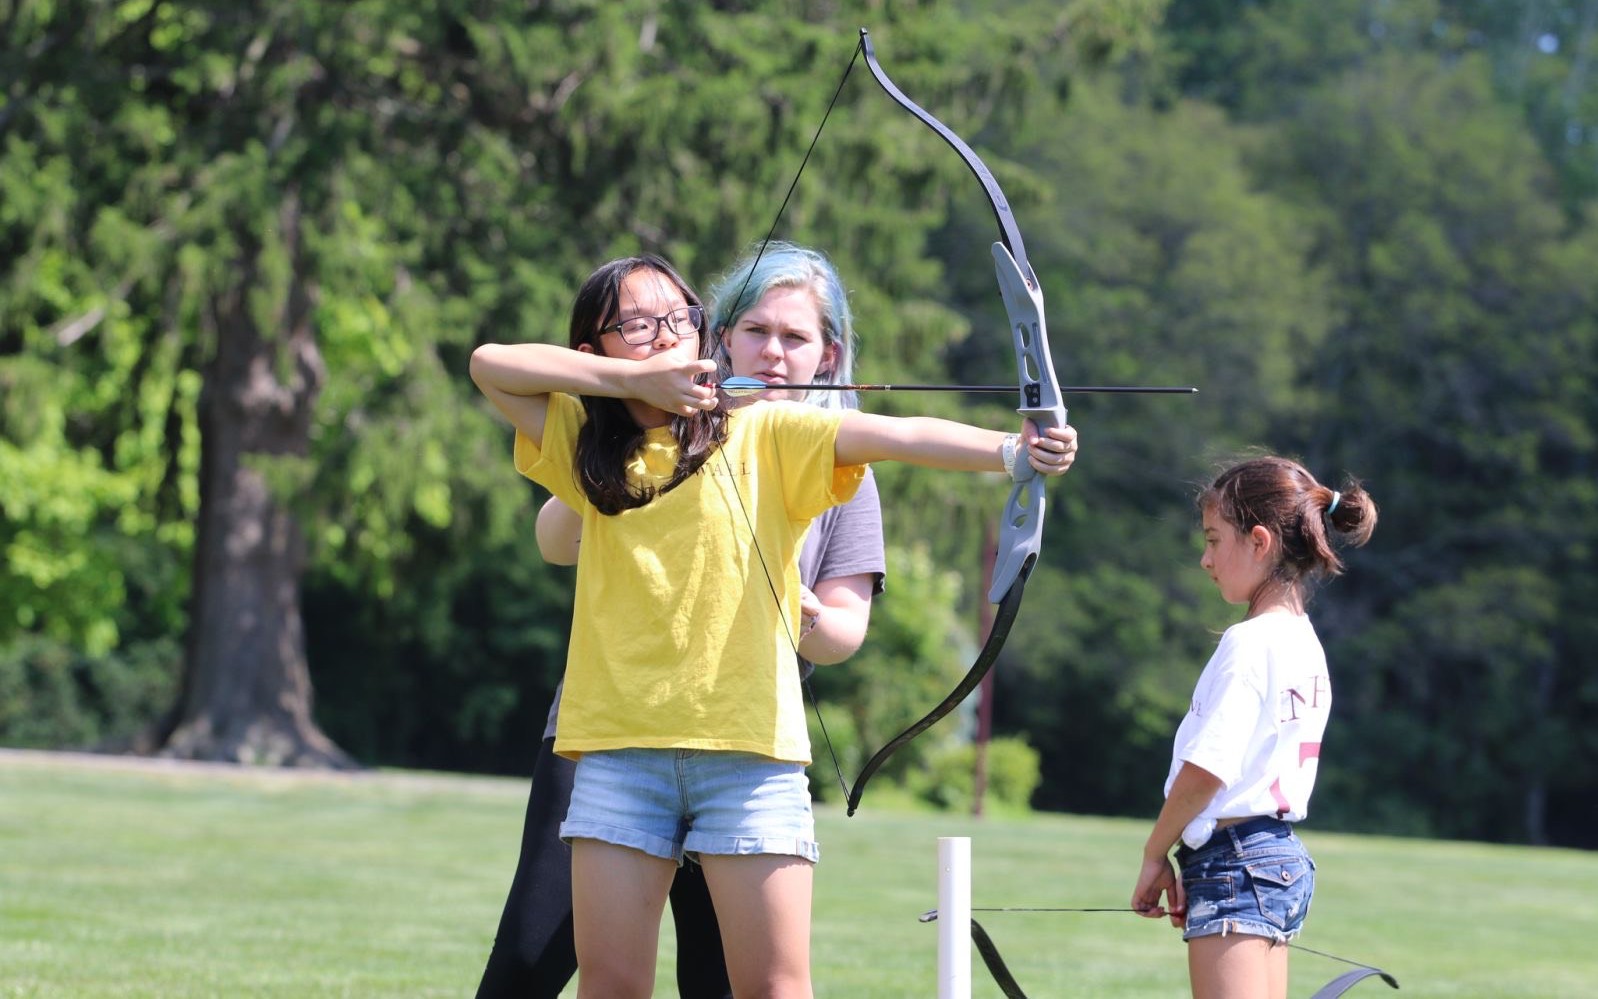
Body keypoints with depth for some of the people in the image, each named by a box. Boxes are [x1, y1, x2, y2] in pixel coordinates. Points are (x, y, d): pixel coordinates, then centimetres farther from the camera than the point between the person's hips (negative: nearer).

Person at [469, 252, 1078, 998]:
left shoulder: (764, 435, 3)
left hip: (749, 746, -2)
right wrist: (633, 379, -3)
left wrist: (1009, 450, -28)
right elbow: (489, 364, 4)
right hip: (618, 746, 2)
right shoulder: (585, 449, 13)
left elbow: (894, 435, -11)